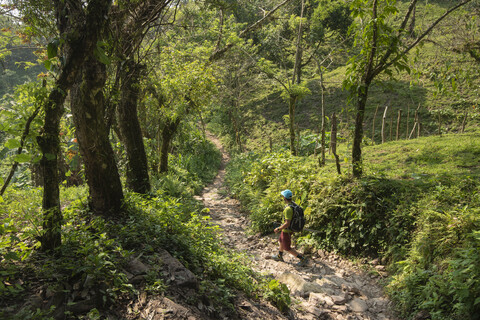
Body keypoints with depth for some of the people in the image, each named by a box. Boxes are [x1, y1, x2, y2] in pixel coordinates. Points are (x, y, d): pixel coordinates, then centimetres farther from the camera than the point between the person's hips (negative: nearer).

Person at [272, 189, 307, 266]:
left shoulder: (288, 209, -33)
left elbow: (287, 223, -32)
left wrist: (278, 229, -20)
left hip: (287, 230, -9)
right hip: (292, 228, 9)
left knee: (287, 248, 7)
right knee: (281, 241, 28)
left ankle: (302, 259, 10)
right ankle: (279, 256, 46)